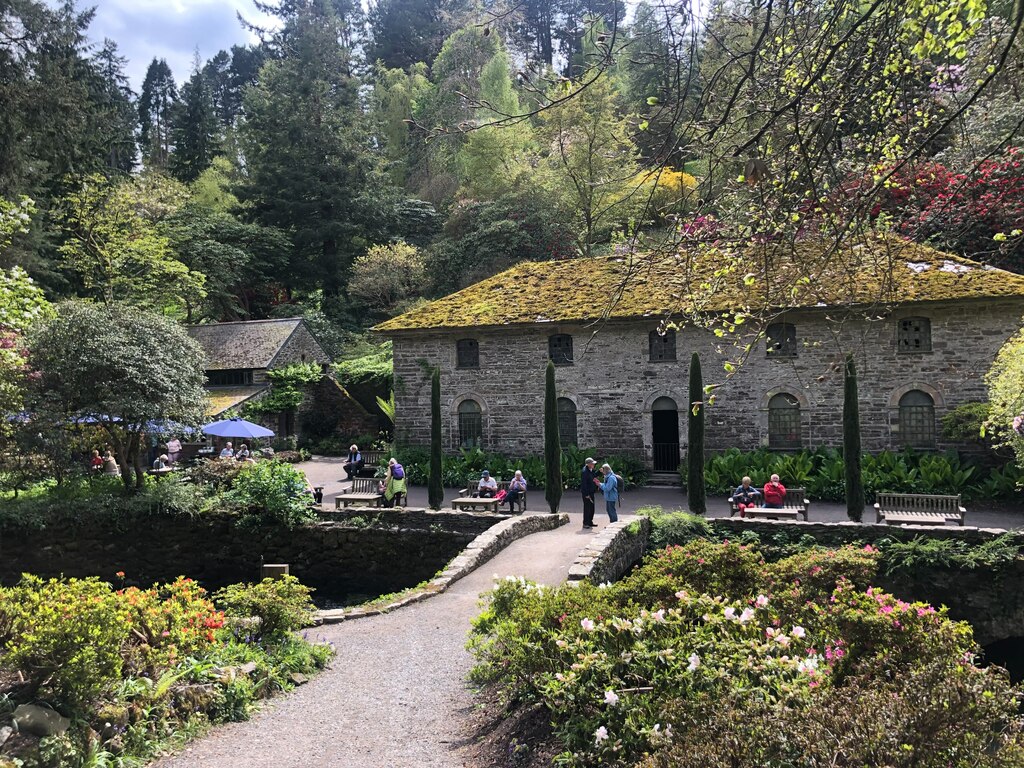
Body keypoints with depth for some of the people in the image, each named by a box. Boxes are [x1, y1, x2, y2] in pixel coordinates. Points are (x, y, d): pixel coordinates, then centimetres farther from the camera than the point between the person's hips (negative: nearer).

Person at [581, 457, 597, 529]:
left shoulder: (591, 471, 10)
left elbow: (594, 476, 27)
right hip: (587, 493, -10)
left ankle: (590, 522, 25)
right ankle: (585, 524, 3)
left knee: (591, 508, 15)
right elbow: (583, 484, -21)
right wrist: (586, 494, -22)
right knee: (587, 508, -4)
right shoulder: (584, 472, -19)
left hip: (591, 492, 10)